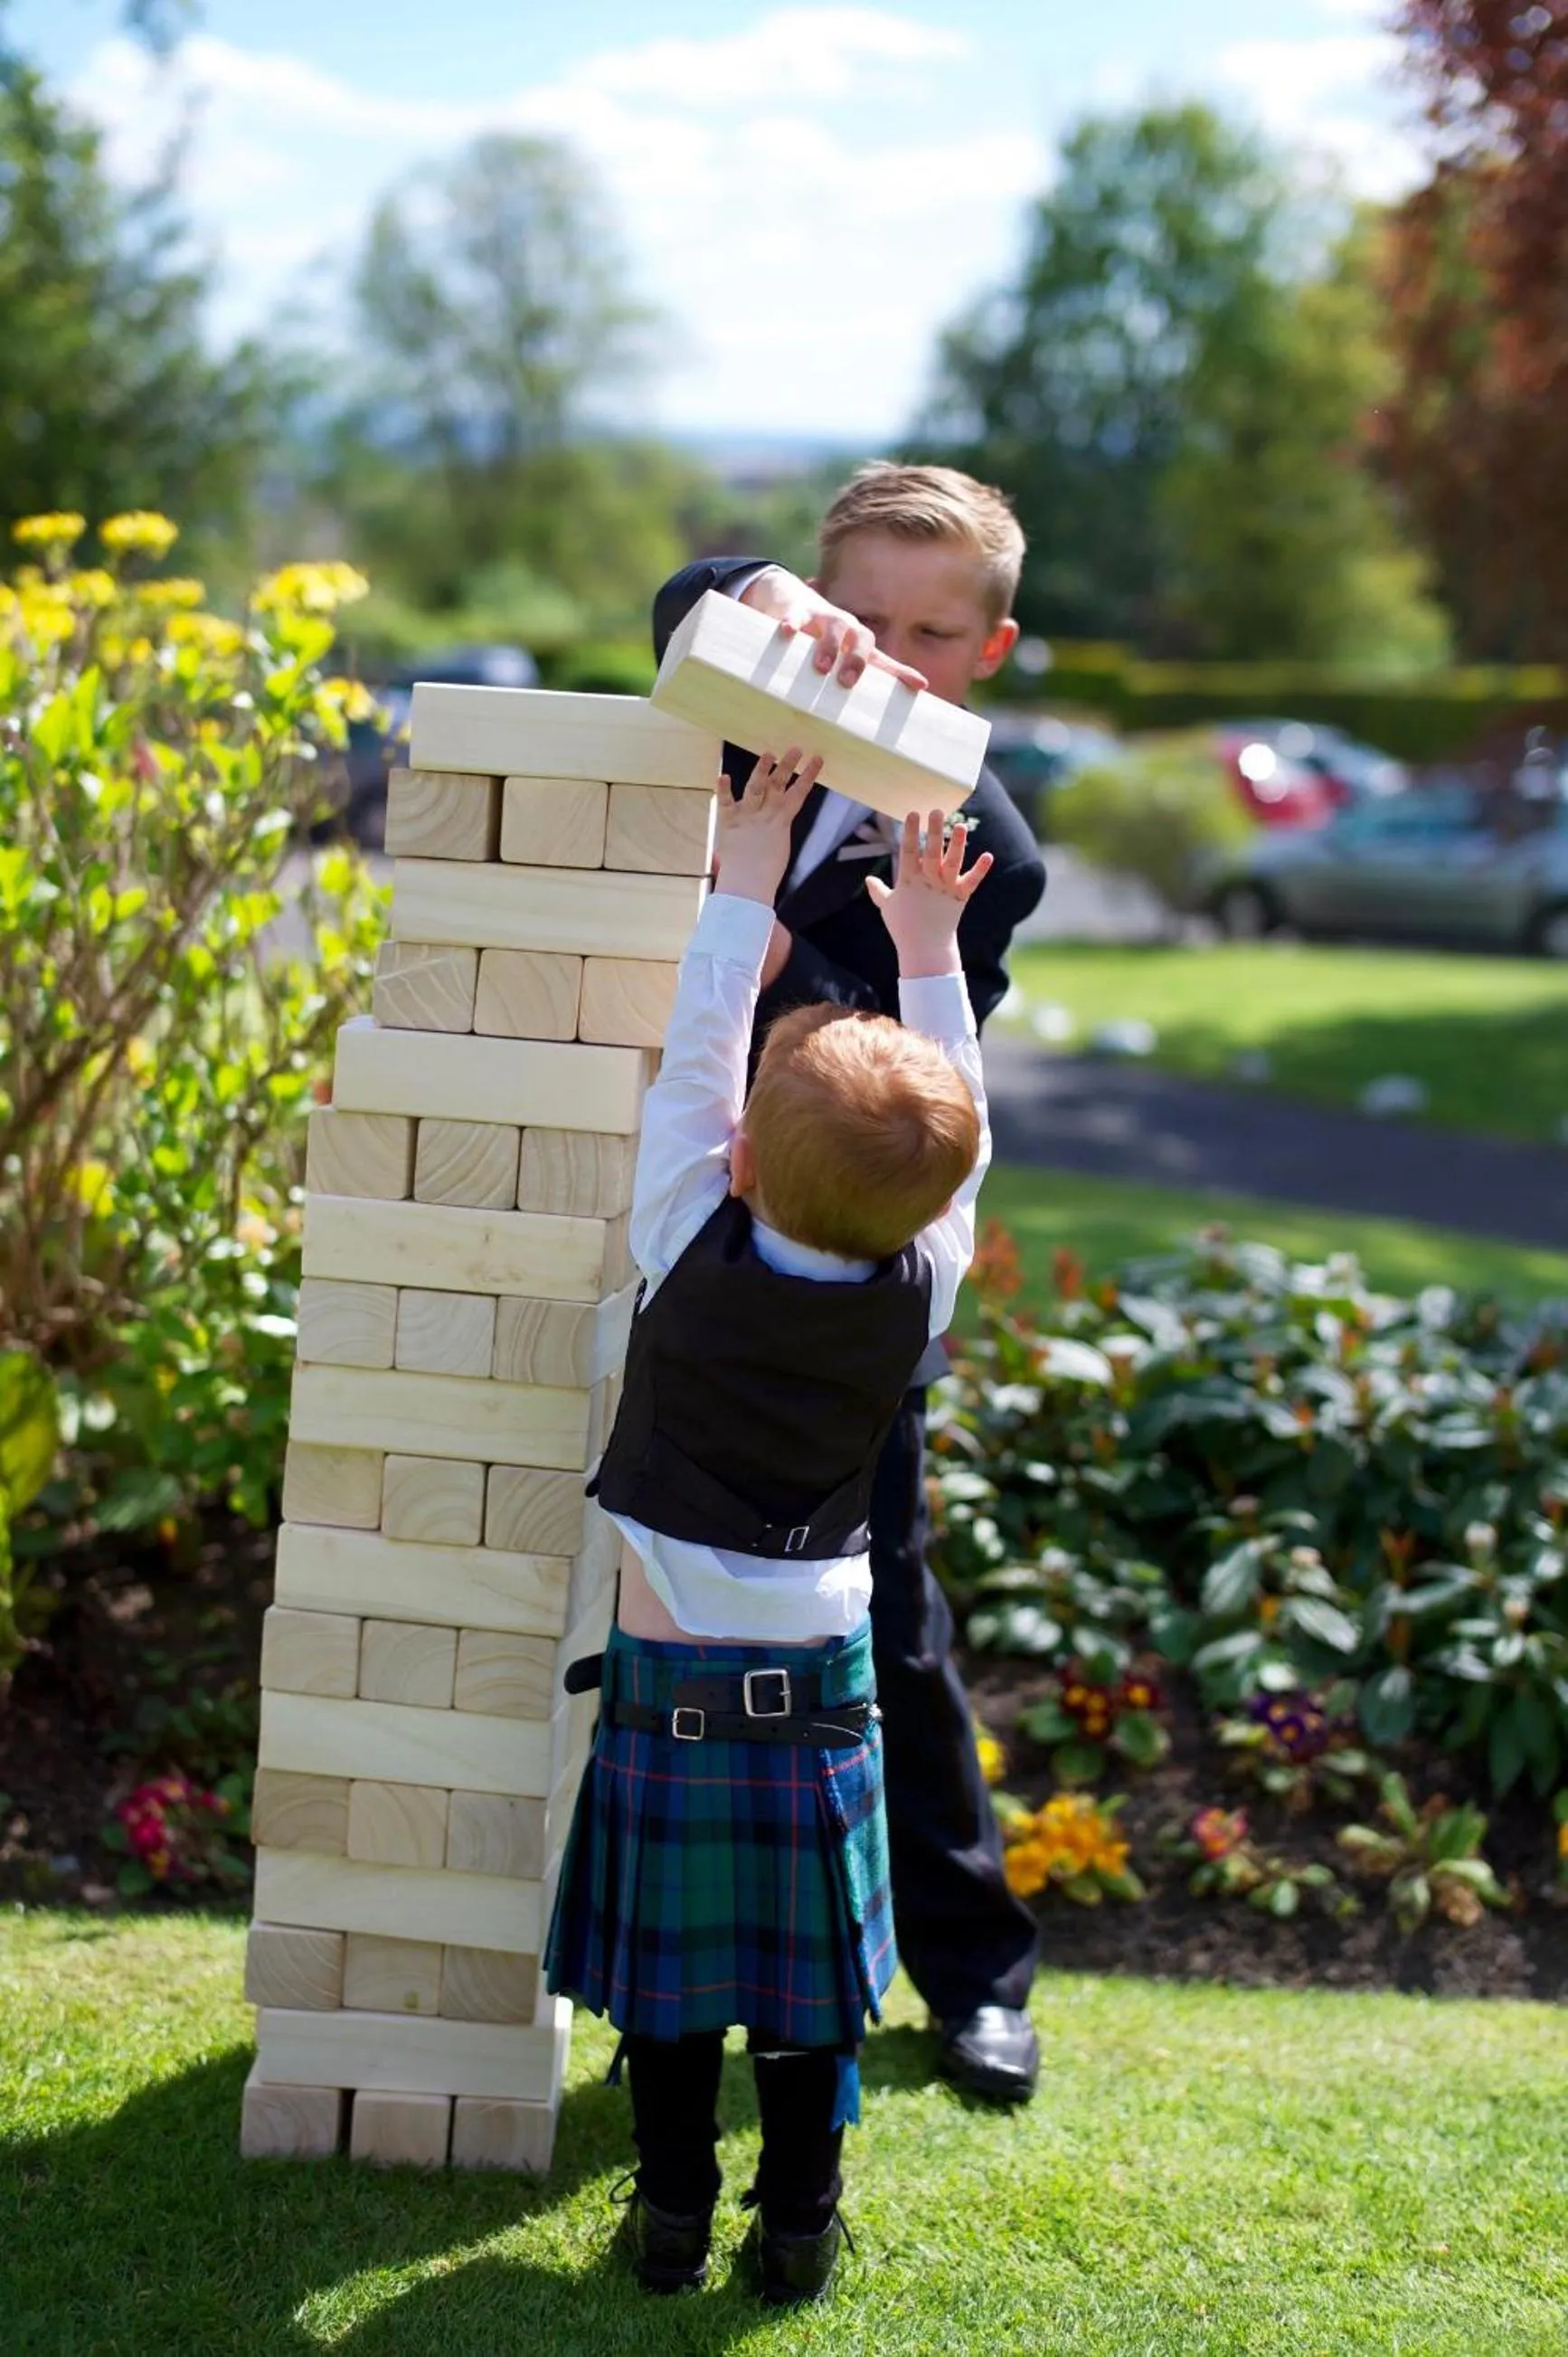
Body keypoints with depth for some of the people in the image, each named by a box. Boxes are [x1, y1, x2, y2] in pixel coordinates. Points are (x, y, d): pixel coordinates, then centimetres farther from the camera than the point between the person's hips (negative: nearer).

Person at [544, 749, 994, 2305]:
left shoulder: (694, 1256, -14)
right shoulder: (919, 1293, -8)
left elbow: (697, 1059, -4)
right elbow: (951, 1142, 8)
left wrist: (745, 878, 4)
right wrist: (927, 950, 15)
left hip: (666, 1683, -1)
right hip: (822, 1687, 2)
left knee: (665, 1968, 11)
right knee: (806, 1980, 12)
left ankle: (671, 2216, 19)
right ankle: (798, 2226, 20)